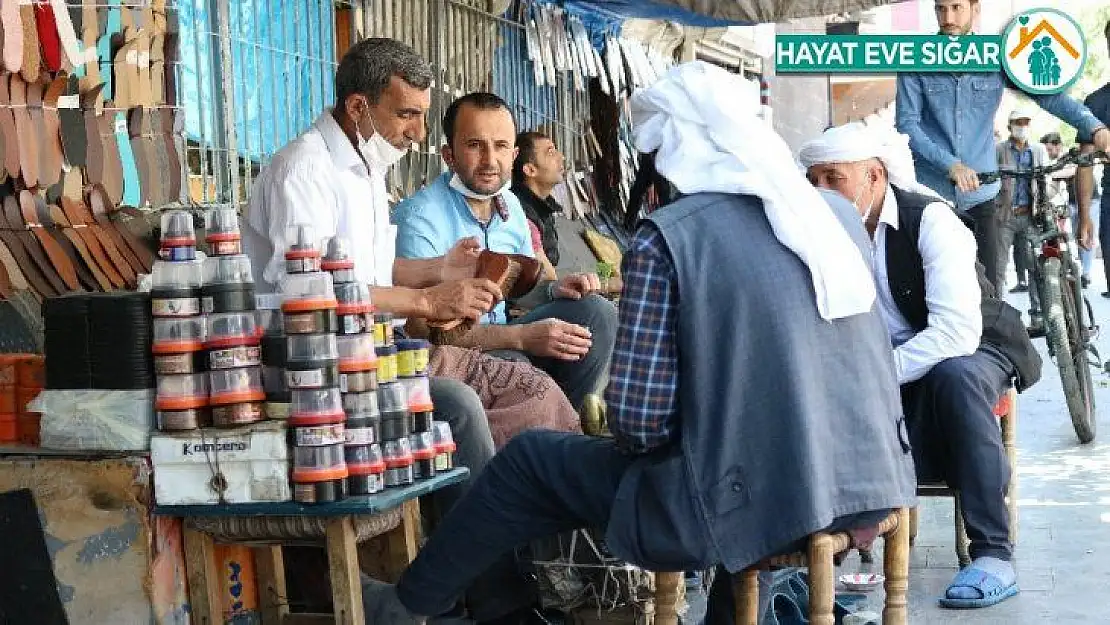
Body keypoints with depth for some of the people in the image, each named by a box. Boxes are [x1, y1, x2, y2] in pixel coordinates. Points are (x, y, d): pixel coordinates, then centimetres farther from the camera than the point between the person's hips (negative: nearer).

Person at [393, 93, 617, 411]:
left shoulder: (511, 207, 9)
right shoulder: (419, 217, -18)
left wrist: (552, 289, -3)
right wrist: (521, 337, -28)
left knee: (597, 312, -6)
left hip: (501, 339, 8)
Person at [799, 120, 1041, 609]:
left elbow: (957, 331, -32)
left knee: (953, 375, -39)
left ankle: (994, 555, -32)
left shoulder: (929, 219, -22)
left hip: (971, 351, -4)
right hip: (884, 373, 4)